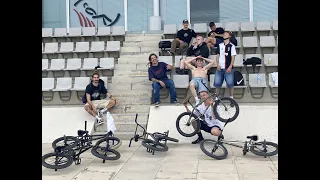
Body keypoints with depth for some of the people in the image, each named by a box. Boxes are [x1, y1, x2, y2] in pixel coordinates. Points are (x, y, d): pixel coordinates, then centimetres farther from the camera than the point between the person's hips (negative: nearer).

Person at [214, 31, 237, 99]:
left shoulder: (231, 46, 1)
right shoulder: (220, 45, 11)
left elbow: (233, 57, -2)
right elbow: (218, 55, 13)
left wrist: (230, 67, -11)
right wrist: (218, 64, -1)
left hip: (228, 68, -3)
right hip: (220, 68, 3)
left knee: (230, 84, -4)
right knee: (217, 83, 2)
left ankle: (231, 97, 8)